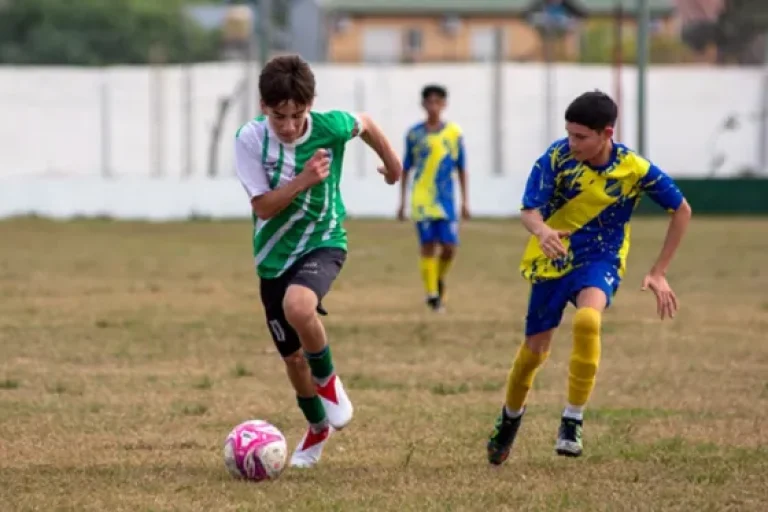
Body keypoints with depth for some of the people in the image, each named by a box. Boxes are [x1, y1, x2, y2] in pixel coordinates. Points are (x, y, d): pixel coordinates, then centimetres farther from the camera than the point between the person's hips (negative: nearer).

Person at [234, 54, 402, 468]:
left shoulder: (329, 126, -17)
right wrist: (304, 179, -32)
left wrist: (393, 164, 21)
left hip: (323, 243, -2)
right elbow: (262, 206, -19)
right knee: (292, 357, 10)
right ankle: (317, 428, 39)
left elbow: (366, 125, 7)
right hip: (274, 254, 2)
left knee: (298, 305, -35)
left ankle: (327, 380, -6)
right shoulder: (250, 138, -17)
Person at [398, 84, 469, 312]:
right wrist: (402, 202, 8)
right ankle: (431, 292, -1)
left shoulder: (454, 133, 4)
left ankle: (440, 279, 24)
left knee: (449, 247, -5)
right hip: (422, 199, -1)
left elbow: (462, 169, 10)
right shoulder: (414, 134, 3)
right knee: (428, 246, -6)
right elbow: (406, 169, 10)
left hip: (446, 200, 1)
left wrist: (465, 201, 7)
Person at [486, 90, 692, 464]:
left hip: (601, 258, -2)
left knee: (587, 319, -33)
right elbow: (530, 209, -20)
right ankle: (510, 417, 39)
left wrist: (659, 273, -4)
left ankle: (573, 420, -22)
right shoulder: (557, 157, -16)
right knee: (534, 349, 7)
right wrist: (542, 231, -46)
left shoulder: (634, 169, -16)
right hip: (552, 260, 2)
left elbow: (681, 210, -2)